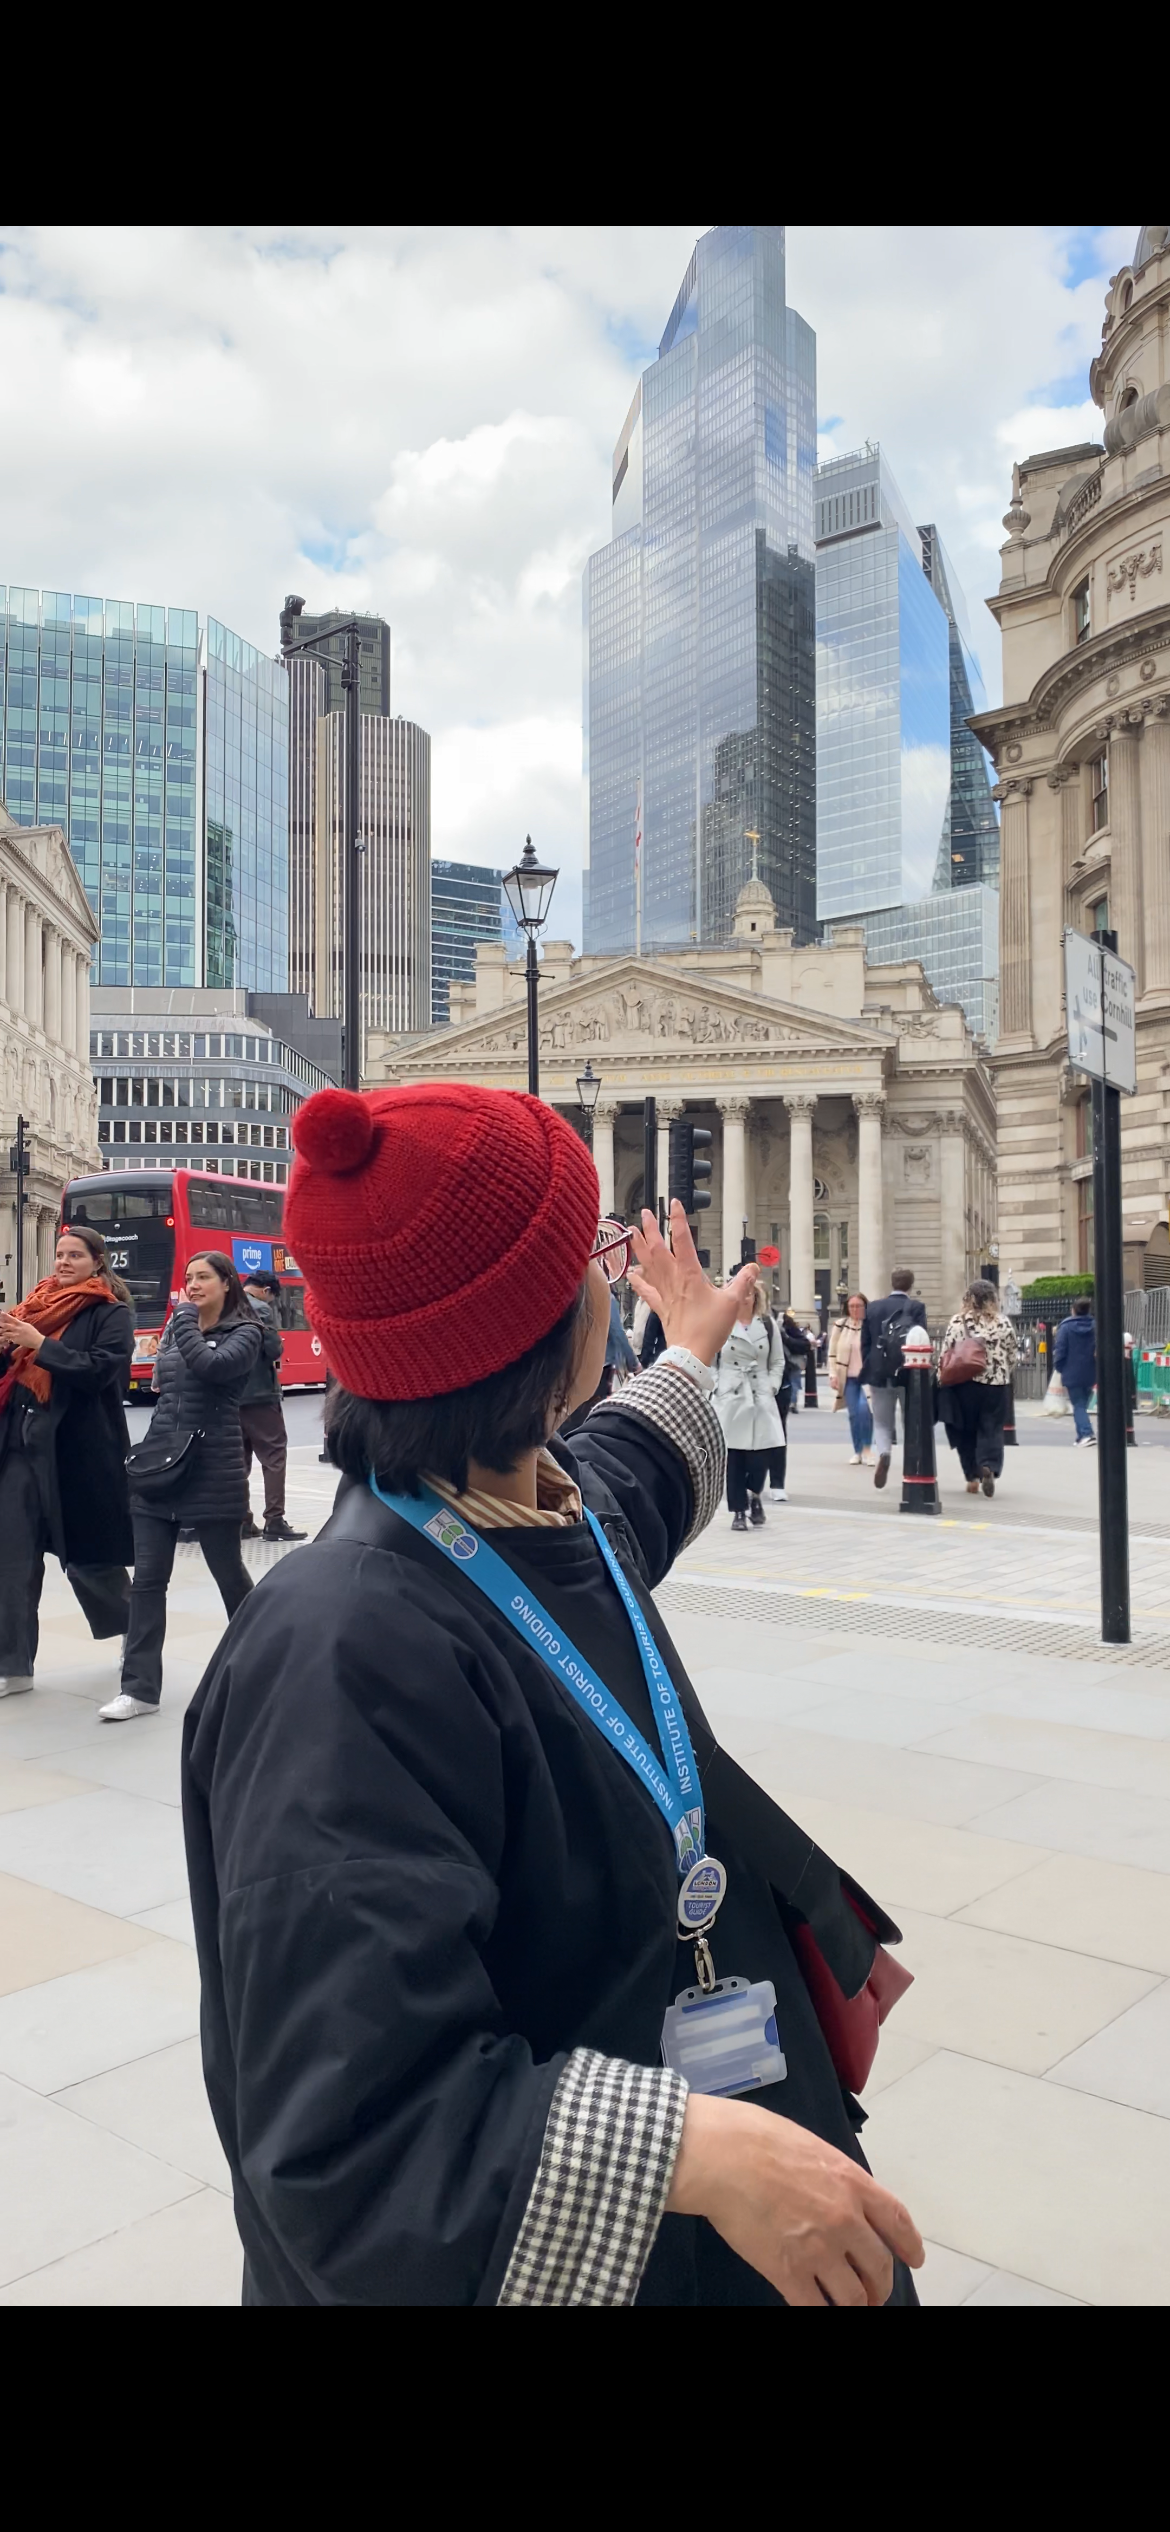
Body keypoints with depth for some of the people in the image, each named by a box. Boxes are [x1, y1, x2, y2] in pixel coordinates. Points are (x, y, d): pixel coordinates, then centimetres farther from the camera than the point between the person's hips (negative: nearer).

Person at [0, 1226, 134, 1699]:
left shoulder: (111, 1315, -2)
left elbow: (100, 1370, -16)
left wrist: (40, 1345, -19)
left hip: (78, 1452, -5)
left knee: (88, 1557, 6)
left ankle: (136, 1634, 31)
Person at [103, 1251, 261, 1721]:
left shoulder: (244, 1333, -5)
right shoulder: (177, 1325, 11)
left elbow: (209, 1366, -24)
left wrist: (185, 1317, -13)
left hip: (213, 1469, -5)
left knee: (229, 1572, 9)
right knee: (147, 1578, 0)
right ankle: (140, 1688, 3)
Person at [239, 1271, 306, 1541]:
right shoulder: (261, 1309, -11)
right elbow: (274, 1350, -16)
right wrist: (280, 1345, 4)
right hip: (259, 1394, -7)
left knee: (239, 1457, 12)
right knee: (274, 1454, 0)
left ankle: (241, 1521, 14)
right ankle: (274, 1520, -4)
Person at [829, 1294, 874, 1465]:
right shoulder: (840, 1325, 3)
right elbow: (832, 1352, 6)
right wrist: (833, 1374, -1)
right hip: (848, 1378, 3)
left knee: (864, 1408, -21)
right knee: (853, 1415, 5)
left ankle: (867, 1449, -4)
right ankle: (857, 1452, 18)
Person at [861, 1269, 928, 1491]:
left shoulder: (872, 1307, 4)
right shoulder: (917, 1307, -5)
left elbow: (865, 1343, 6)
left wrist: (867, 1374, 13)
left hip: (879, 1374, 2)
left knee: (882, 1422, 10)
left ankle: (883, 1453, -19)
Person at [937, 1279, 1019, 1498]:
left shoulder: (957, 1322, -6)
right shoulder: (1004, 1323, 0)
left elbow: (944, 1355, -6)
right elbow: (1012, 1358, 7)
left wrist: (942, 1381, 6)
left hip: (964, 1385, -1)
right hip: (997, 1385, 1)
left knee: (966, 1432, 11)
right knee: (992, 1430, 5)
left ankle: (973, 1476, 13)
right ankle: (989, 1466, -19)